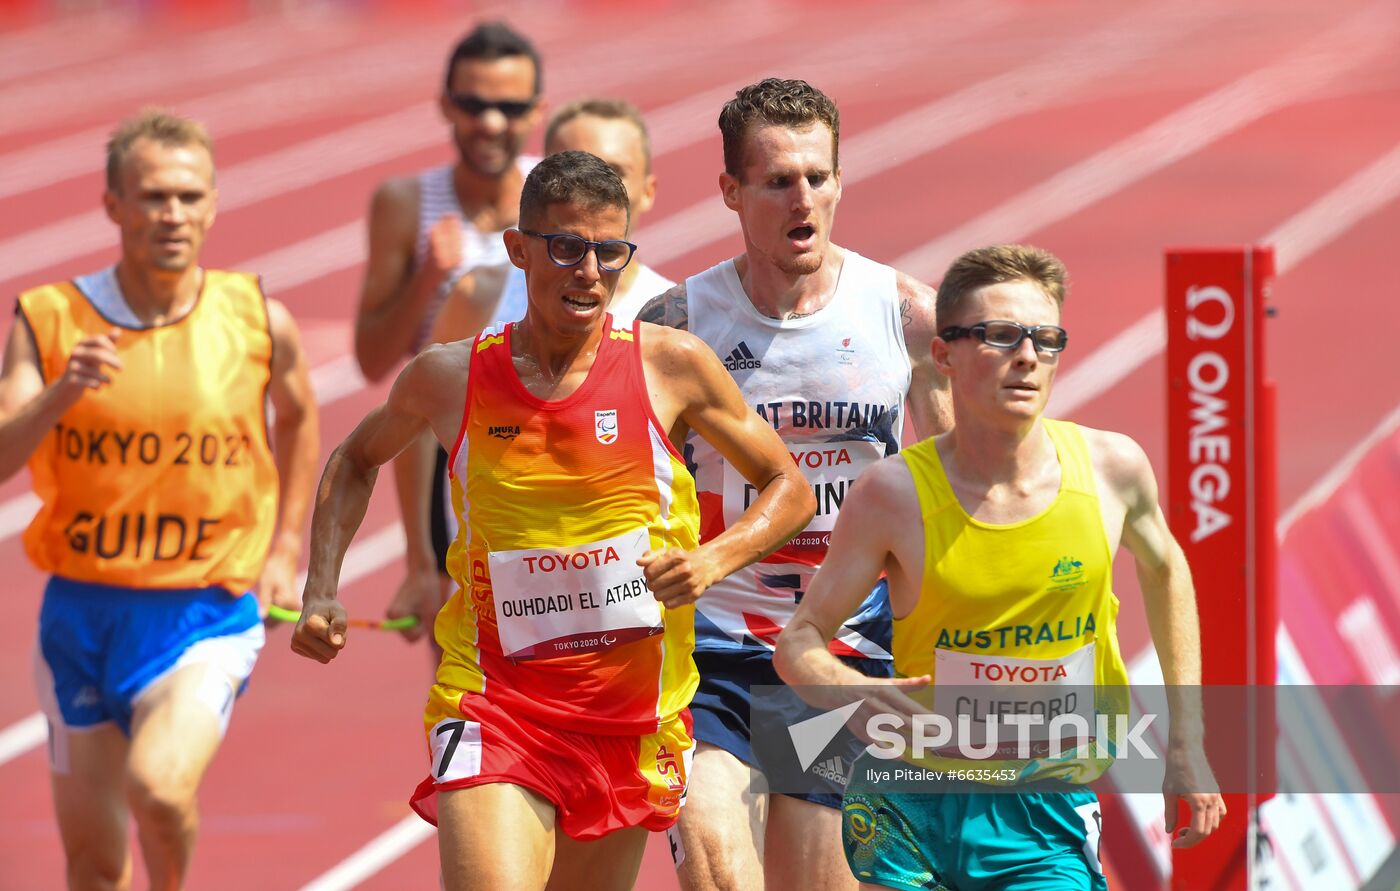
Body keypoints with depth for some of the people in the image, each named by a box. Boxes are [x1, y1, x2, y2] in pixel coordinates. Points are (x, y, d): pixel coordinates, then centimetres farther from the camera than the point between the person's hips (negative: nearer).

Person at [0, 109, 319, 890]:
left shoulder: (259, 321, -5)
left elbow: (298, 417, 17)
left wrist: (286, 549, 14)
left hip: (209, 614, -2)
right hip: (82, 611, 2)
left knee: (160, 788, -26)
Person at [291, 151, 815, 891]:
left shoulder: (670, 365, -2)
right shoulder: (450, 378, 0)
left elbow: (790, 489, 8)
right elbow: (356, 461, 21)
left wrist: (712, 560, -11)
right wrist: (320, 594, 9)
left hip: (631, 713, 2)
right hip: (493, 710, -2)